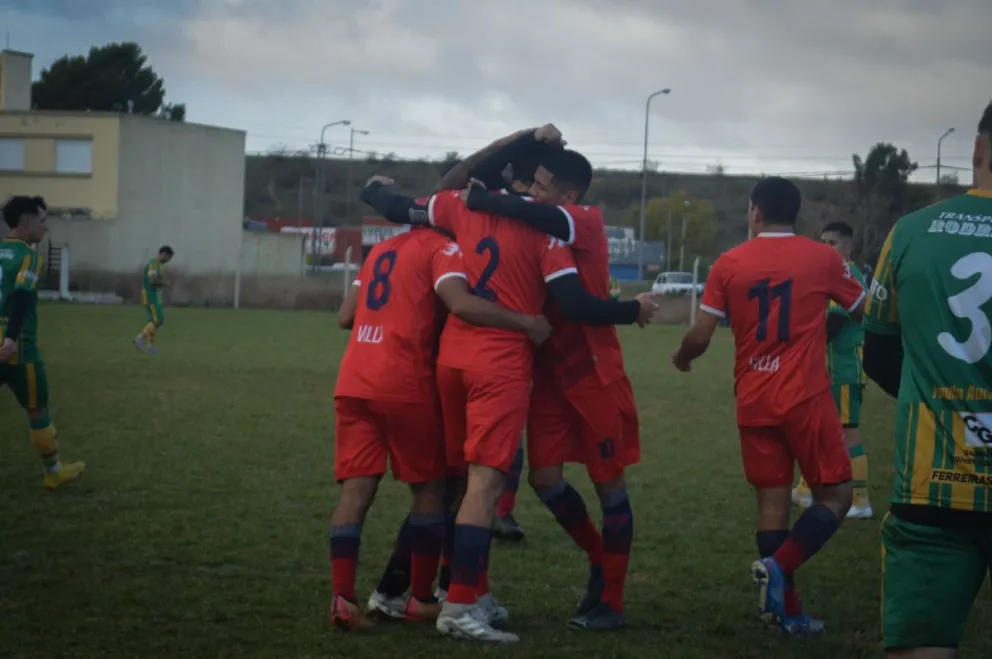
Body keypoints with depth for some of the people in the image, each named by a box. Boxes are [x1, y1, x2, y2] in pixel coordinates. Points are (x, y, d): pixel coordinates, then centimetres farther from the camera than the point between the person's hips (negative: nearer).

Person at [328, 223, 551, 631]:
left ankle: (342, 598, -12)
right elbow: (461, 304, -20)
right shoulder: (441, 249, -2)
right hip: (404, 386, -6)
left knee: (356, 492, 1)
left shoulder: (382, 248, 21)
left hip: (353, 382, 6)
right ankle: (421, 599, 11)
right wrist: (526, 323, -16)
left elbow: (345, 316, 22)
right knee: (429, 490, 9)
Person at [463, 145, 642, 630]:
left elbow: (542, 218, -34)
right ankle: (602, 562, 26)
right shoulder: (541, 234, 7)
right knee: (545, 477, 2)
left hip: (595, 373, -7)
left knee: (609, 482, 2)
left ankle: (610, 602, 9)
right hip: (551, 373, 7)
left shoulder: (588, 223, -16)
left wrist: (479, 201, -29)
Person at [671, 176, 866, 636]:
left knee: (772, 499, 8)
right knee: (835, 495, 7)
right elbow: (864, 313, 12)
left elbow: (700, 337, -1)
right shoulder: (823, 259, -1)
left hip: (753, 403, 3)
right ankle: (778, 567, -16)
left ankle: (786, 610, 8)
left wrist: (682, 357, 21)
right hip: (806, 398, -3)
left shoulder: (729, 264, 1)